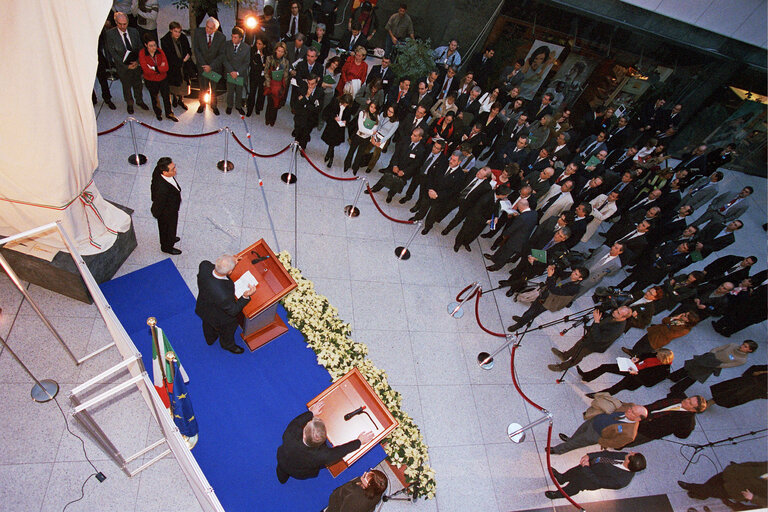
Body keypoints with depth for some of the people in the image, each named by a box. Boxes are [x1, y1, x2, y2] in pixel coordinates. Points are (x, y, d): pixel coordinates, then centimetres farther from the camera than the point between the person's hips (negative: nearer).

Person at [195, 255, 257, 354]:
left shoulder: (204, 265, -35)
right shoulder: (223, 295, -49)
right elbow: (233, 311, -27)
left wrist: (232, 262, -15)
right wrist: (245, 297, -40)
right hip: (221, 320, -6)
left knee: (208, 324, 39)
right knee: (227, 331, 31)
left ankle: (210, 339, 73)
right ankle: (228, 345, 65)